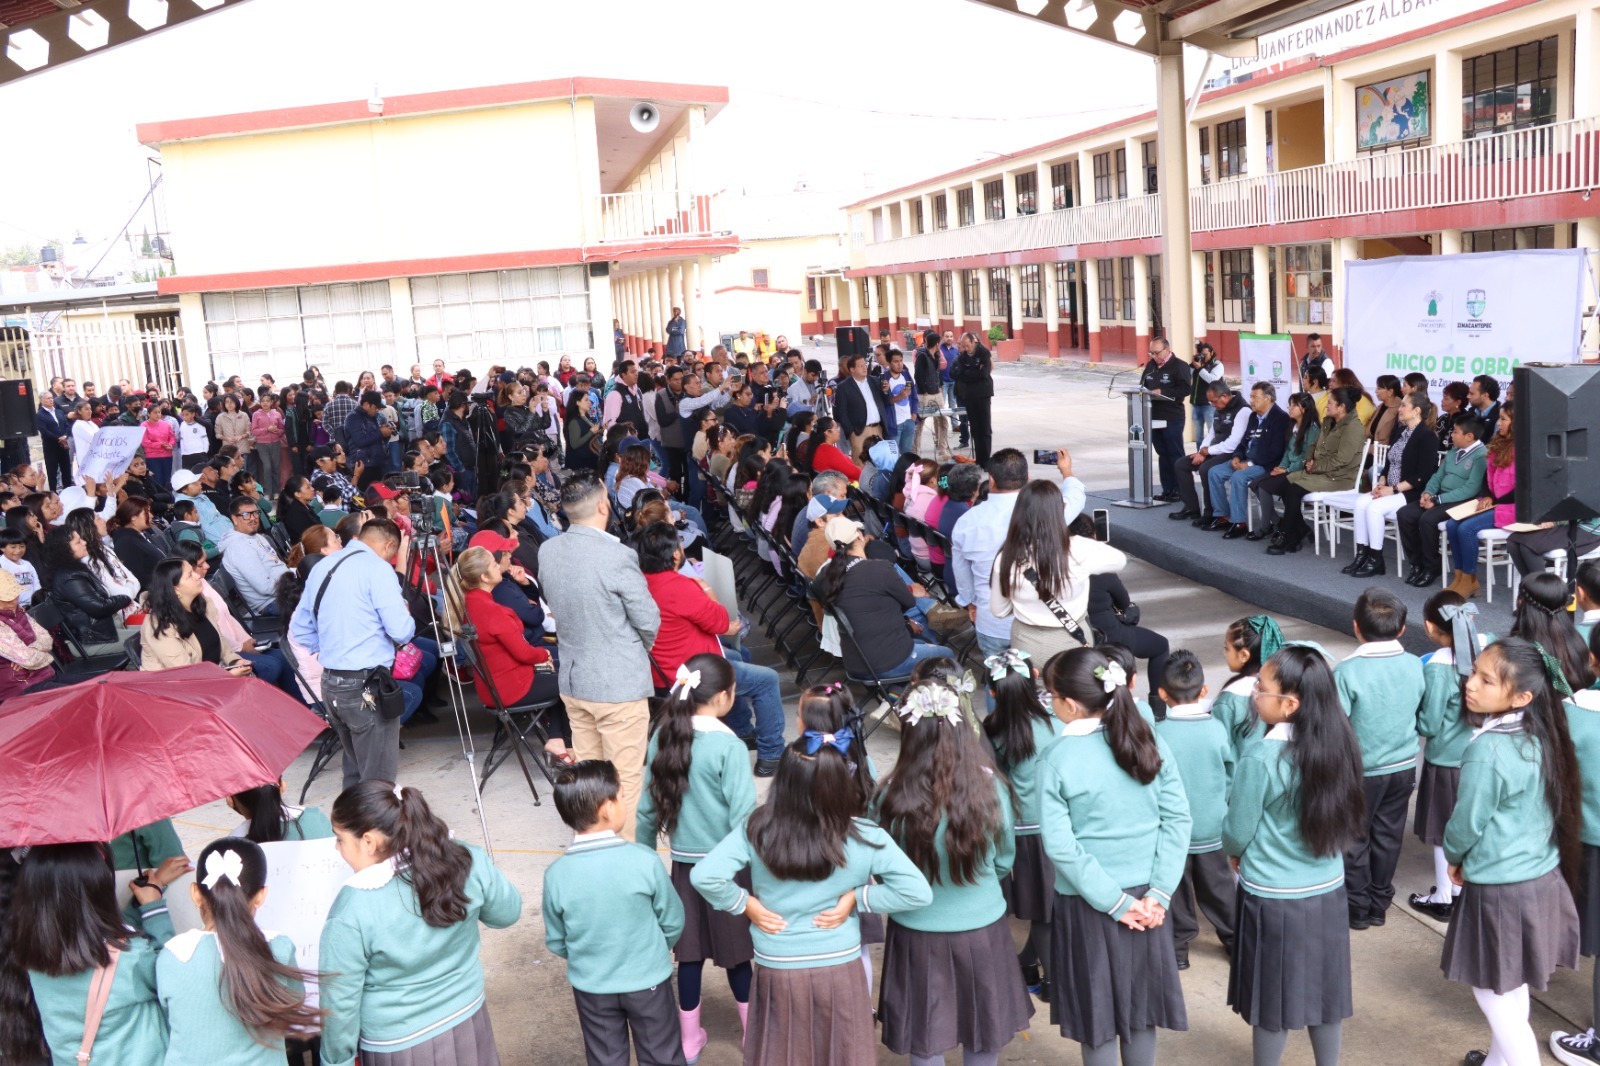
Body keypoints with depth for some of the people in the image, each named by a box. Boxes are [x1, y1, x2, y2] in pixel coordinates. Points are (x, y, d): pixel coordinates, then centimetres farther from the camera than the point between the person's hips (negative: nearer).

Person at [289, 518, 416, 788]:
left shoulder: (322, 566, 12)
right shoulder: (378, 568, -11)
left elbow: (299, 628, 19)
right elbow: (401, 631, -16)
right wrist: (407, 618, 5)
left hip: (330, 683, 8)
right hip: (367, 685, -8)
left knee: (354, 770, 20)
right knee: (377, 779, -3)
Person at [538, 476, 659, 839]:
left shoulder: (547, 551, -3)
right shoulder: (618, 556, -23)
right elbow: (649, 622, -14)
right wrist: (639, 649, 7)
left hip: (573, 680, 7)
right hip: (620, 683, -7)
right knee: (625, 780, 6)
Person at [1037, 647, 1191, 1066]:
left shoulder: (1058, 758, -15)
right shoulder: (1150, 742, -5)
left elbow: (1060, 846, -18)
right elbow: (1178, 818, -5)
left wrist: (1113, 902, -12)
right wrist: (1159, 893, -5)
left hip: (1087, 902, -4)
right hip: (1144, 896, 4)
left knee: (1097, 1011, 12)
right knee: (1140, 1002, 19)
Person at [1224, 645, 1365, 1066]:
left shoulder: (1260, 758, -24)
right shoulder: (1337, 744, -7)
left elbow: (1237, 835, -12)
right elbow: (1335, 816, 7)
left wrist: (1234, 851, 10)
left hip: (1273, 899, -5)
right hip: (1328, 891, 5)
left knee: (1273, 1000, 11)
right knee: (1325, 991, 19)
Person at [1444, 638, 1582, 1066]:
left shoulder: (1487, 750, -27)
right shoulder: (1539, 736, -2)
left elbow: (1467, 821, -15)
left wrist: (1454, 857, 6)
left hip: (1499, 889, -8)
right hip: (1543, 876, 8)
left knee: (1491, 987, 8)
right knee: (1511, 984, 22)